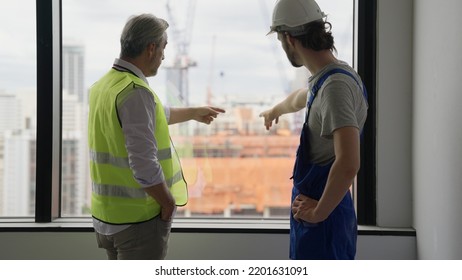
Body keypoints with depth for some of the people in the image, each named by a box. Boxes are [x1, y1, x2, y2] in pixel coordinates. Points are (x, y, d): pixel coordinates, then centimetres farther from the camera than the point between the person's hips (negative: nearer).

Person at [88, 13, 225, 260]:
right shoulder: (135, 92, -23)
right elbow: (144, 166, -28)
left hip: (108, 214, 9)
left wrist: (193, 113, 37)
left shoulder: (105, 85, 7)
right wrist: (169, 203, -12)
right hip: (138, 218, -9)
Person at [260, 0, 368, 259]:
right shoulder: (325, 78, 8)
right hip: (316, 203, 10)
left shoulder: (335, 85, -23)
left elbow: (348, 164, -33)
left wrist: (320, 211, -20)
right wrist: (275, 110, 54)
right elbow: (300, 98, 34)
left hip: (323, 217, -10)